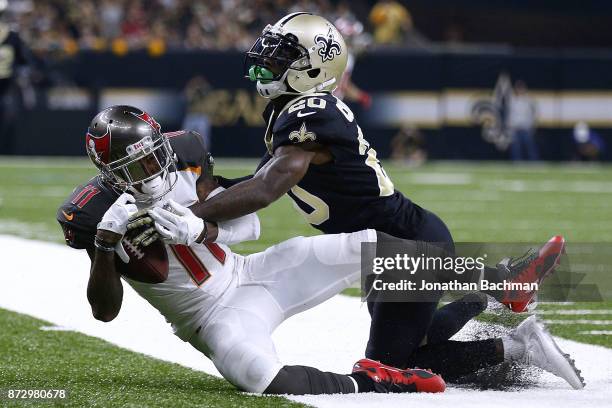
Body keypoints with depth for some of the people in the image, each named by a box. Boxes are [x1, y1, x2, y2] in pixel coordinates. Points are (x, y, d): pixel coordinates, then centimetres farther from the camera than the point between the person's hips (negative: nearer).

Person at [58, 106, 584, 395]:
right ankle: (368, 383, -23)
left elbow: (248, 223, -2)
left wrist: (198, 230, -23)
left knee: (369, 246, -16)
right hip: (219, 316, -3)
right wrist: (105, 244, -31)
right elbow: (105, 310, -15)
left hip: (252, 272, 4)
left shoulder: (179, 160, -2)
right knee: (259, 377, -41)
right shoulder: (96, 215, -12)